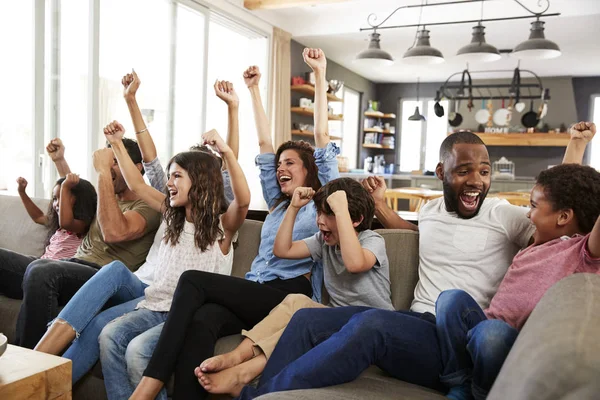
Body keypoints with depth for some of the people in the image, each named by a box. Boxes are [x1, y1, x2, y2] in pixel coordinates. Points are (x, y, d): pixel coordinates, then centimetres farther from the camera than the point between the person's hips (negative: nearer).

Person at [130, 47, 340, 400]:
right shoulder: (277, 203, 29)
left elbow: (322, 139, 5)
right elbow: (264, 144, 27)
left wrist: (320, 75, 5)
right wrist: (255, 90, 28)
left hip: (289, 296, -5)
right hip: (254, 294, 5)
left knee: (194, 280, -25)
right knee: (201, 321, -30)